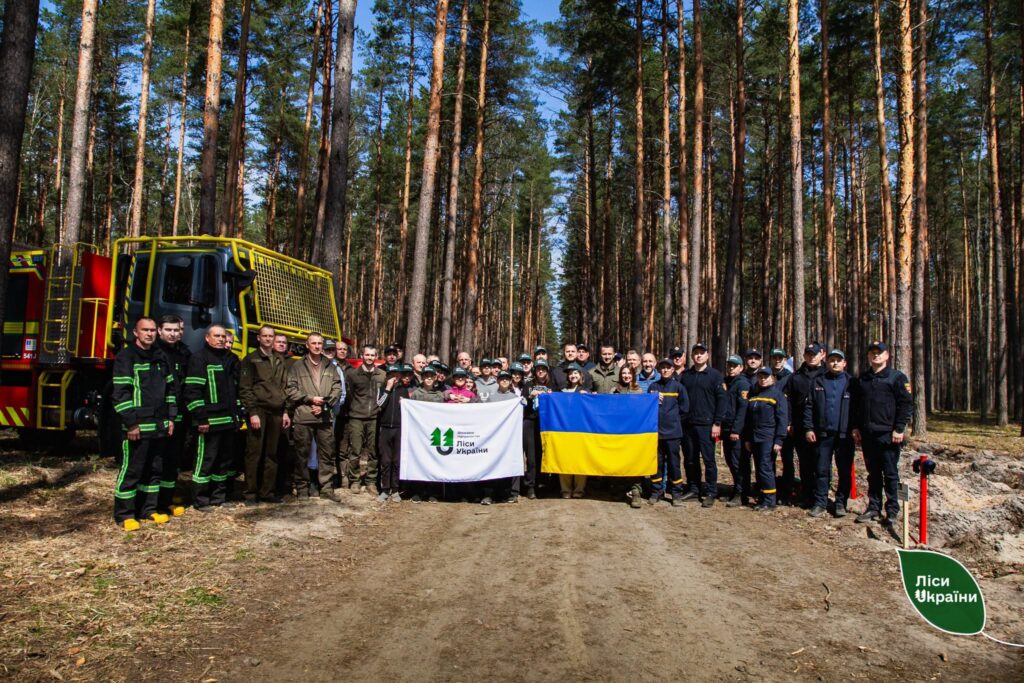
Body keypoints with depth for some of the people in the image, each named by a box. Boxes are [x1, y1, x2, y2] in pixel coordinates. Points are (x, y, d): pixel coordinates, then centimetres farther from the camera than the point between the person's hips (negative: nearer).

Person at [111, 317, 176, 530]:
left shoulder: (161, 358, 14)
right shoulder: (125, 357, -7)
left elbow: (170, 389, 19)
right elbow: (120, 393, -13)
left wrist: (170, 418, 12)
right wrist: (130, 423, -17)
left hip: (159, 426, 7)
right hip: (137, 426, -7)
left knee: (154, 470, 12)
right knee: (131, 471, -1)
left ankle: (149, 509, 23)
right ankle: (124, 514, 8)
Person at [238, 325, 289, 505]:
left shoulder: (278, 361, 18)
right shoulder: (251, 359, 1)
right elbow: (245, 389, -6)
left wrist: (285, 412, 12)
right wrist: (252, 412, -14)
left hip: (276, 412, 5)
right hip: (258, 411, -5)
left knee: (272, 454, 7)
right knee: (254, 453, -3)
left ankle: (267, 492, 13)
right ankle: (251, 493, 3)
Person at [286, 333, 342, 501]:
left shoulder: (330, 366, 13)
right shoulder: (297, 367, 4)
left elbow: (337, 388, 7)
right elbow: (290, 389, -3)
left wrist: (324, 404, -6)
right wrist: (310, 399, -10)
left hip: (324, 417, 3)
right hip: (303, 417, -2)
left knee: (327, 452, 5)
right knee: (302, 453, 4)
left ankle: (326, 487, 13)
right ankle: (302, 487, 16)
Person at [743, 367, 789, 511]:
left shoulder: (777, 394, -4)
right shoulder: (754, 395, 15)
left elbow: (782, 419, -10)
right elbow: (748, 418, 18)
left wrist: (779, 440, -15)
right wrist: (747, 439, 14)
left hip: (768, 439, -7)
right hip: (755, 438, 7)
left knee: (765, 468, -9)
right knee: (759, 470, 9)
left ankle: (769, 501, -2)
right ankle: (763, 499, 16)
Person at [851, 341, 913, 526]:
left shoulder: (897, 377, -2)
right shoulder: (862, 379, 14)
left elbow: (906, 404, -6)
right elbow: (855, 405, 17)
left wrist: (899, 429, -12)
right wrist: (855, 427, 9)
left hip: (889, 434, -5)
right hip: (867, 434, 5)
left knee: (890, 474, 1)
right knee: (873, 474, 11)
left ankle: (892, 510, 10)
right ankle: (873, 507, 18)